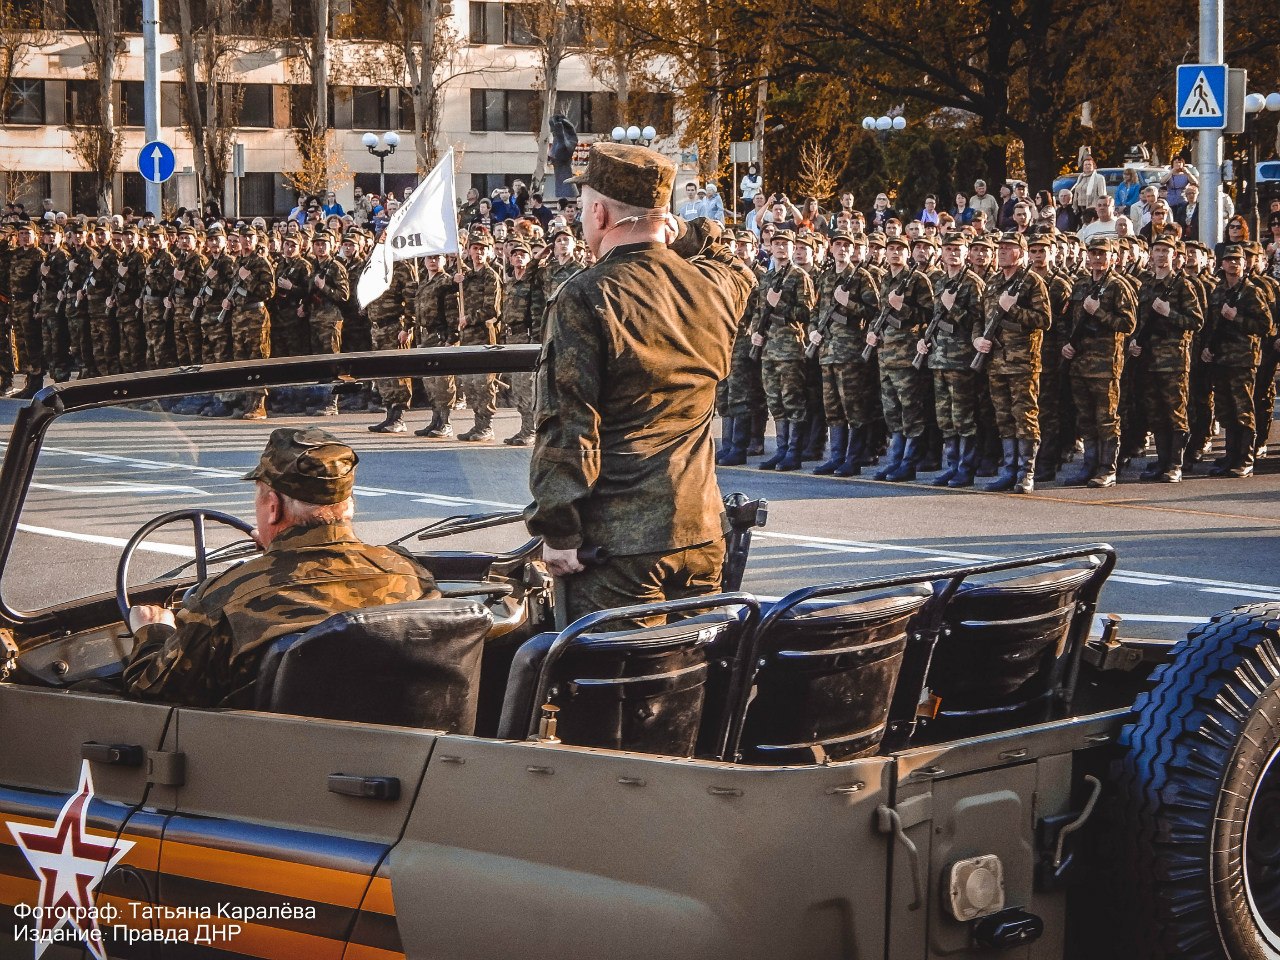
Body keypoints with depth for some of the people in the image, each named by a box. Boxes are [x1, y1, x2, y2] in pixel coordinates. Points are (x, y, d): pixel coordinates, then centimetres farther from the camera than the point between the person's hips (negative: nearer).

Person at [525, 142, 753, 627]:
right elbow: (738, 272, 33)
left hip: (619, 545, -6)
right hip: (700, 533, 6)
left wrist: (558, 532, -11)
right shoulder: (714, 286, 4)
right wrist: (684, 235, 18)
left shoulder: (585, 298, -13)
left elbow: (566, 427, -15)